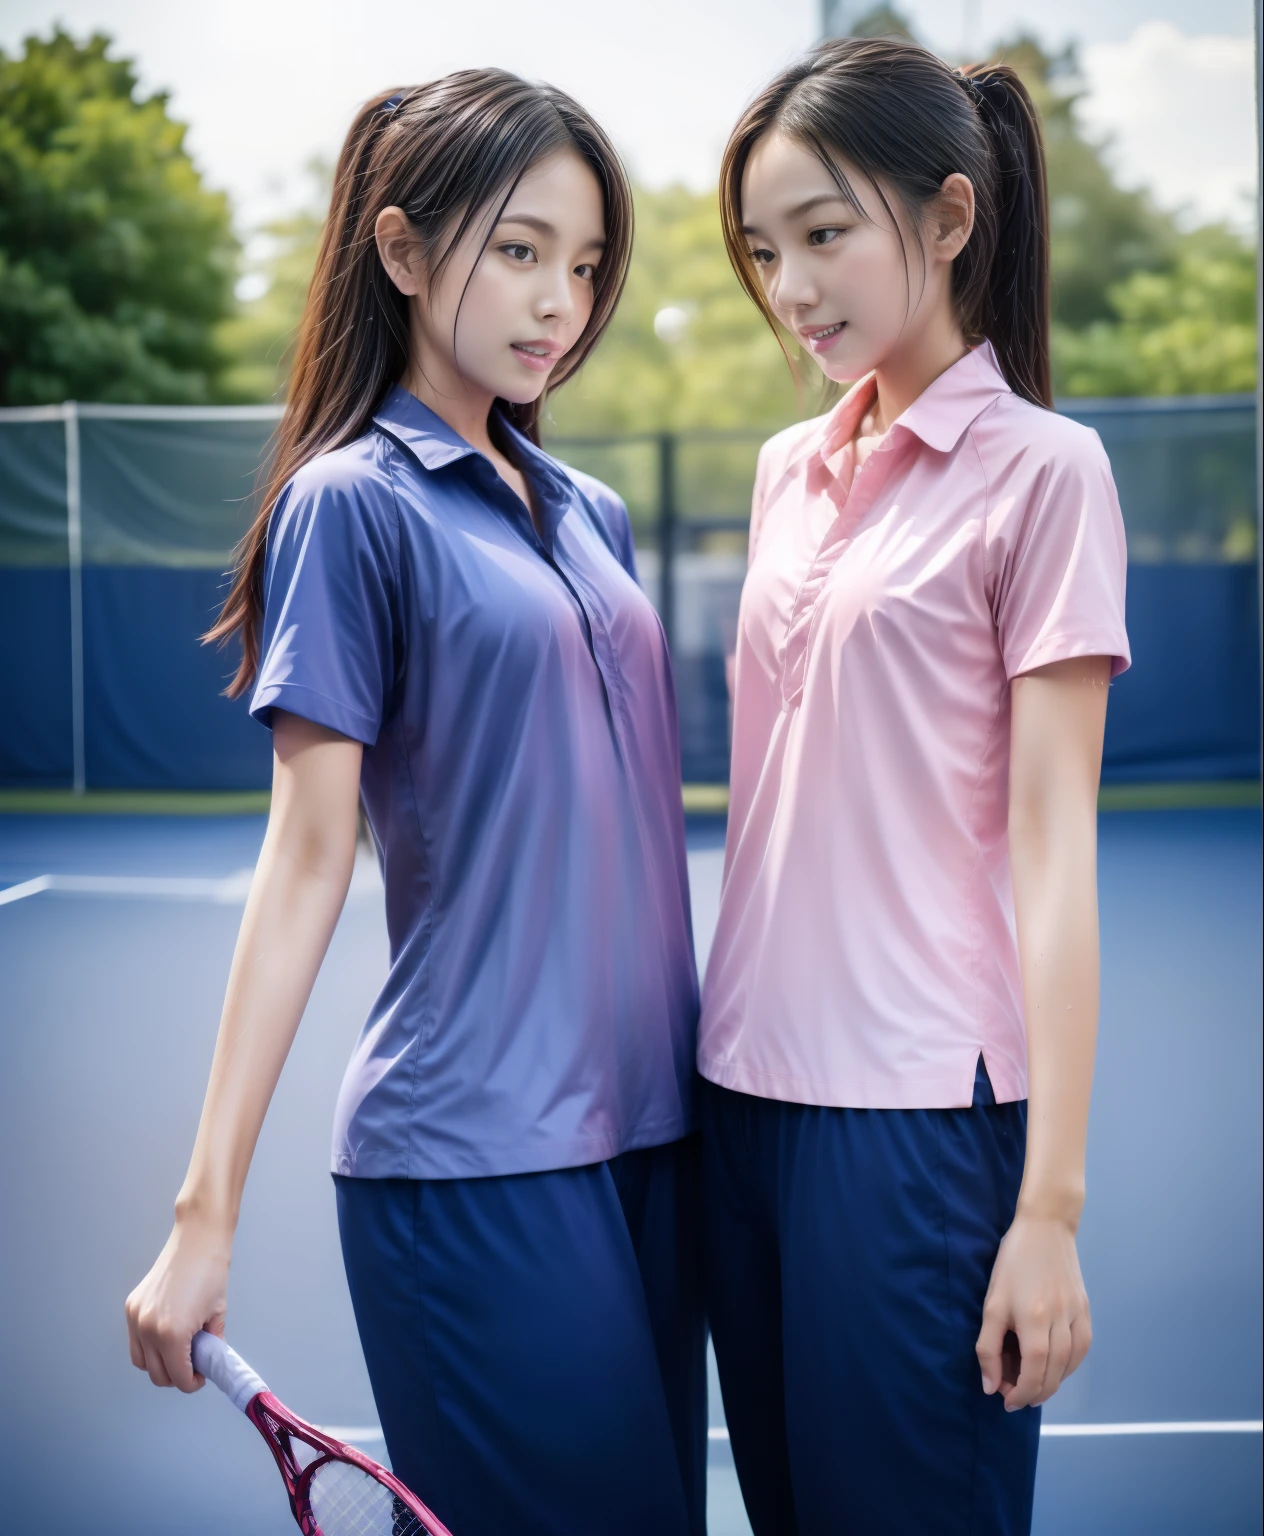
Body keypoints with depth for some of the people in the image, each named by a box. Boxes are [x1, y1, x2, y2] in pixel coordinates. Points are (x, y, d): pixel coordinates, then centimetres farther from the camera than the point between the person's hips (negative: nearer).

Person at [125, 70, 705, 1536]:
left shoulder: (590, 513, 12)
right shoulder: (355, 503, -7)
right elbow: (306, 860, -10)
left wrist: (684, 1080, 11)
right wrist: (204, 1213, -13)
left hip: (650, 1135, 7)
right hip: (475, 1156, -7)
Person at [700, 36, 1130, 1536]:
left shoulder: (1039, 468, -7)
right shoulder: (787, 472, 11)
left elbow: (1052, 846, -10)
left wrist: (1049, 1205, -12)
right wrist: (722, 1049, 14)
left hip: (923, 1109, -6)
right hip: (749, 1092, 6)